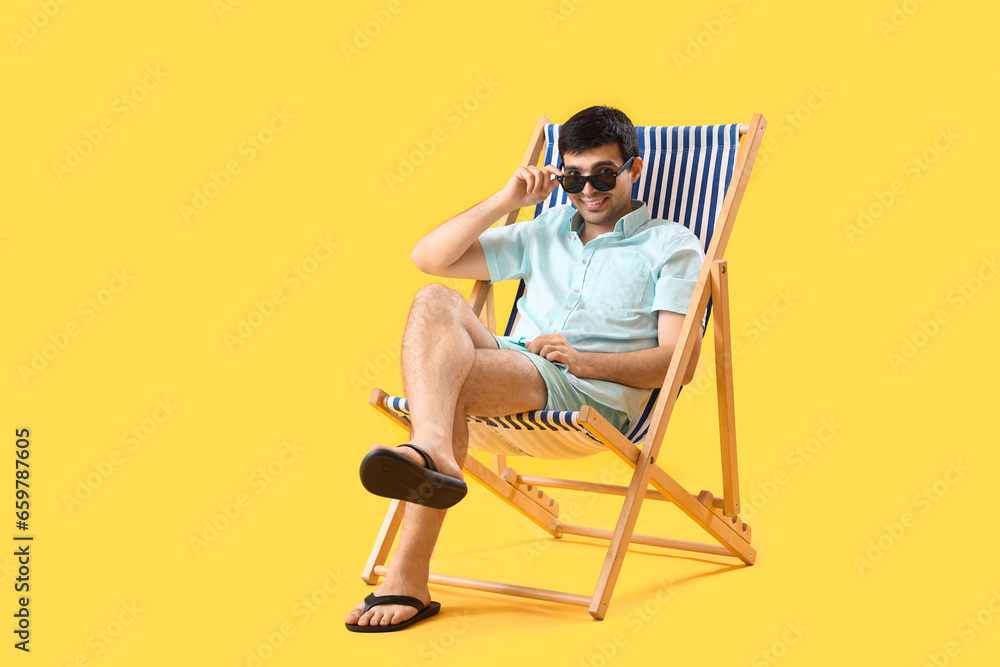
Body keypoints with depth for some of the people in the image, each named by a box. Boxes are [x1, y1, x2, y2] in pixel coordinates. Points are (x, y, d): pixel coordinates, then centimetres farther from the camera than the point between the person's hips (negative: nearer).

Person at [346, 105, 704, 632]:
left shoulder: (671, 245, 15)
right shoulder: (544, 231, 30)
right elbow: (428, 257, 21)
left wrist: (586, 361, -13)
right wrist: (508, 200, 13)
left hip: (595, 393, -5)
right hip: (512, 364, 5)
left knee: (449, 375, -32)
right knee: (435, 301, -27)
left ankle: (409, 575, -41)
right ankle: (433, 451, -54)